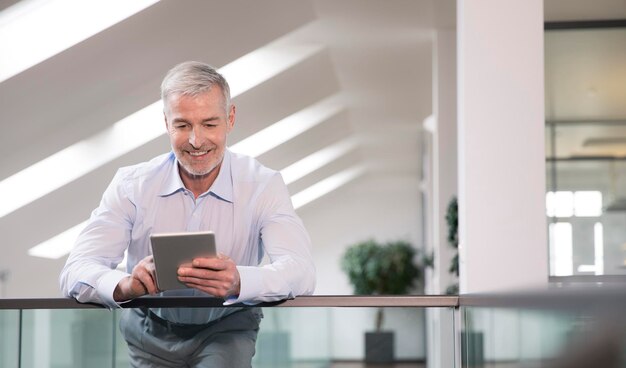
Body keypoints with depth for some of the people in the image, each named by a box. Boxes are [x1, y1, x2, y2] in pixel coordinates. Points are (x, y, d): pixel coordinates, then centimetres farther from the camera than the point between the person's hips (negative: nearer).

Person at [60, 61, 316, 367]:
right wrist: (125, 285, -40)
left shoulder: (263, 185, -8)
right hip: (148, 331, 4)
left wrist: (238, 281, -45)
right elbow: (75, 273, -15)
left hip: (226, 332, -3)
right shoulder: (132, 185, -6)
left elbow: (301, 272, -22)